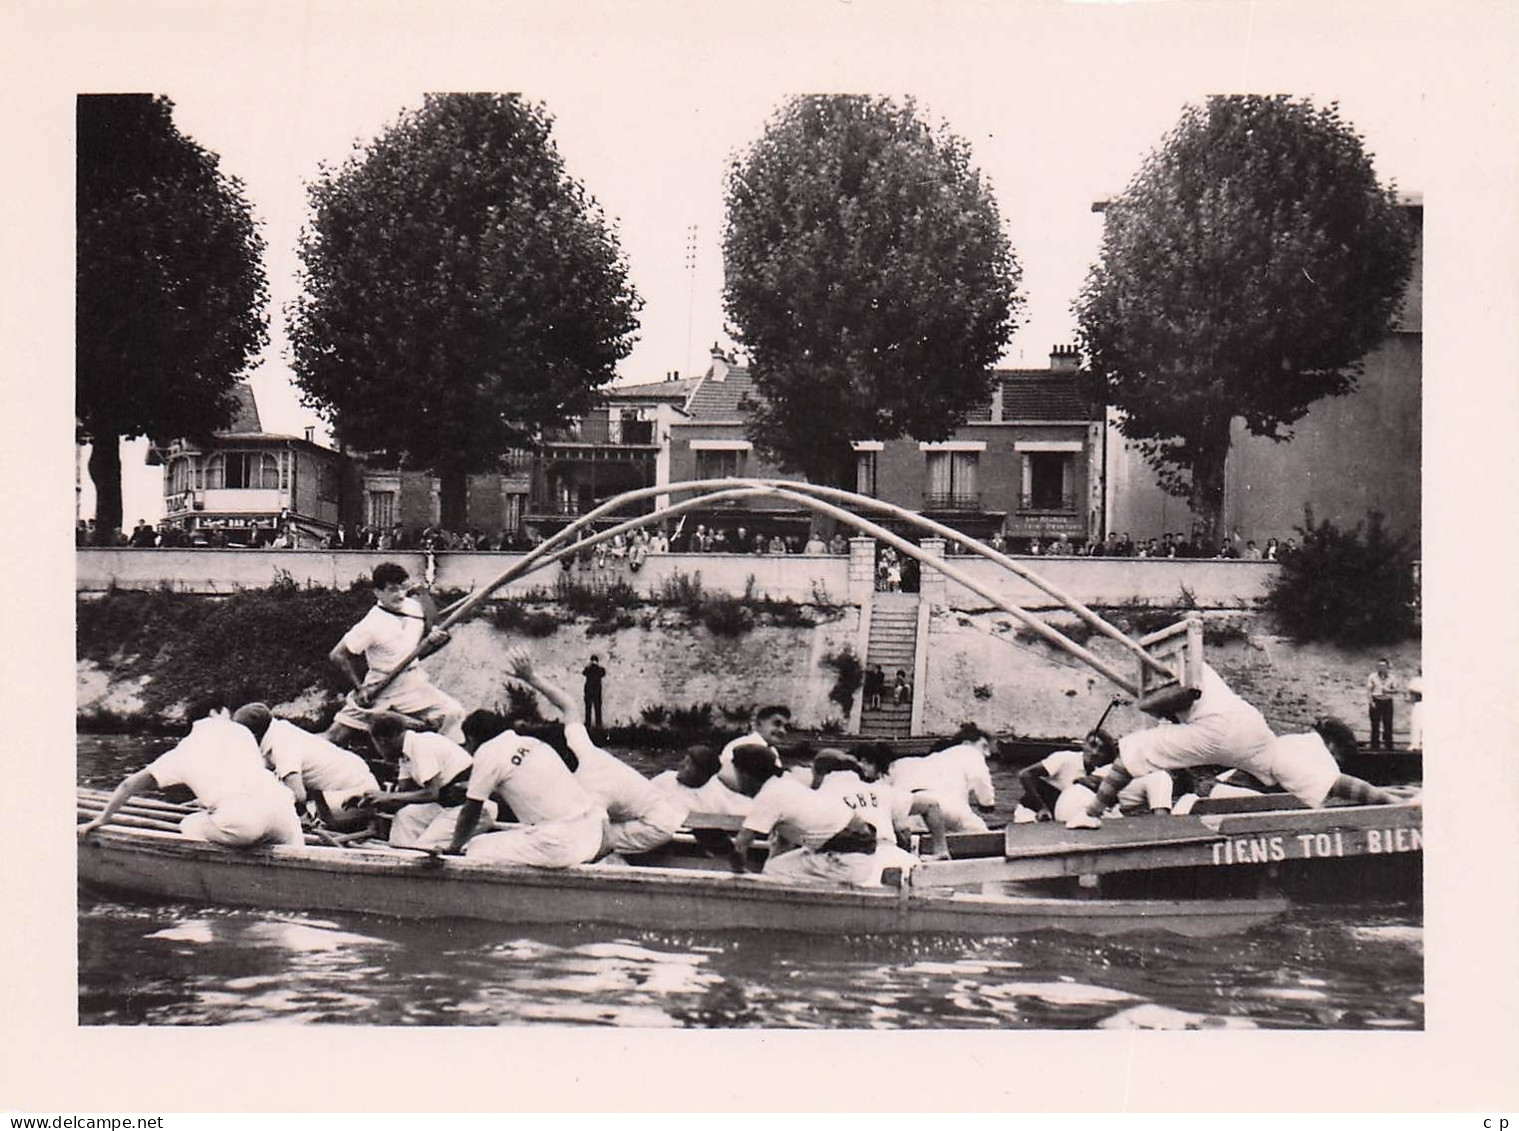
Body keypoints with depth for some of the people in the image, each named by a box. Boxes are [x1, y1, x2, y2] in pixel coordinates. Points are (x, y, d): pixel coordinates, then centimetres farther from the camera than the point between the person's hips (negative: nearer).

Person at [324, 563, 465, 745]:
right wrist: (360, 687, -16)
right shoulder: (372, 624, -19)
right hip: (380, 687, -5)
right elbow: (337, 655, -18)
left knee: (453, 713, -7)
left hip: (414, 682, 5)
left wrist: (432, 640, -9)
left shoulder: (415, 607, -1)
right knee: (336, 734, -7)